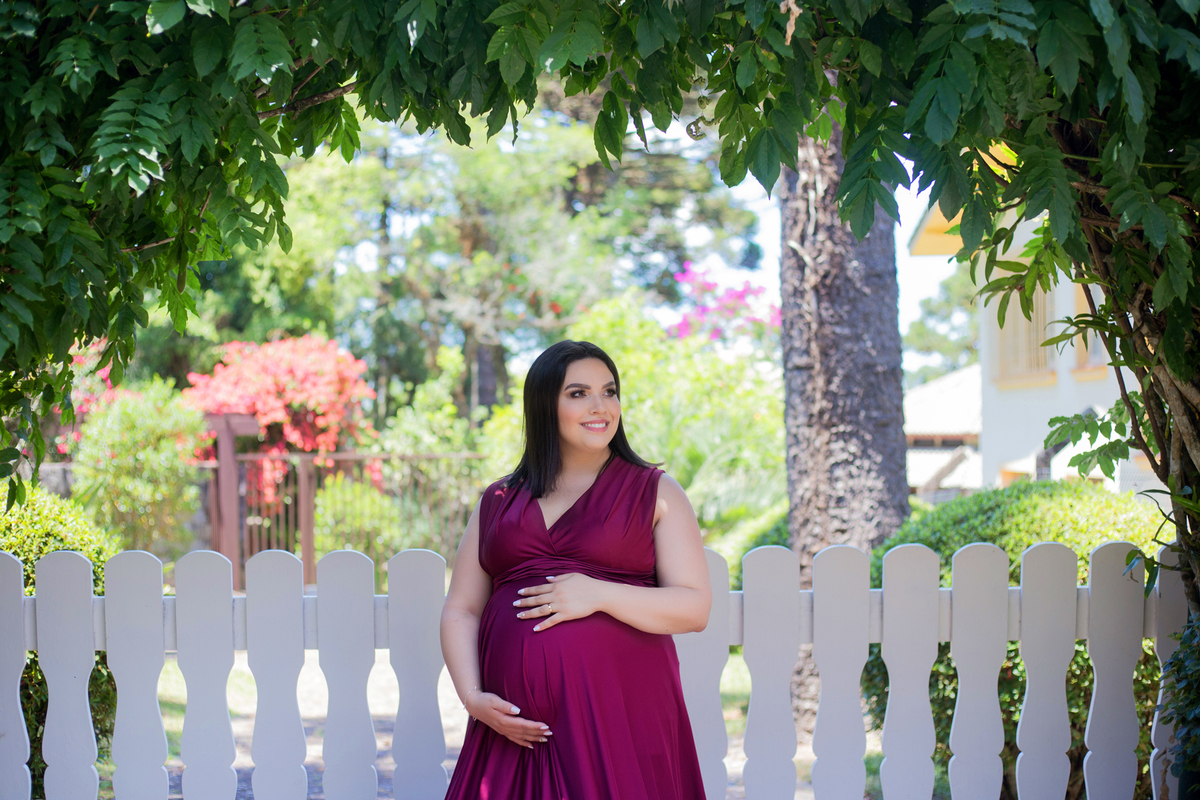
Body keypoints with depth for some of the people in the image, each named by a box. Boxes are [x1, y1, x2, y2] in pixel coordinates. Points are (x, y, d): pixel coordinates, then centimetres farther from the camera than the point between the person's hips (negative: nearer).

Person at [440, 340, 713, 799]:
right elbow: (459, 611, 14)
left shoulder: (656, 494, 8)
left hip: (621, 715, -2)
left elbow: (696, 609, 0)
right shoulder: (498, 503, 16)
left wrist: (598, 595, -13)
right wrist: (473, 697, -3)